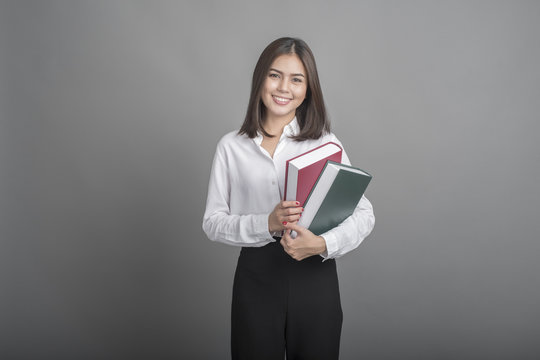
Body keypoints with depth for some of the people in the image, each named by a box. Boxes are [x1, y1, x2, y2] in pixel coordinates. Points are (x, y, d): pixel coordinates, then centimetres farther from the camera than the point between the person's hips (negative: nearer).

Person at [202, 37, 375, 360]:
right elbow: (212, 222, 0)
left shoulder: (325, 142, 1)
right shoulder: (232, 147, 4)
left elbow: (364, 214, -3)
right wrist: (267, 223, -16)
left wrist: (322, 243, -21)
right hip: (255, 276, 0)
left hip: (315, 276, 0)